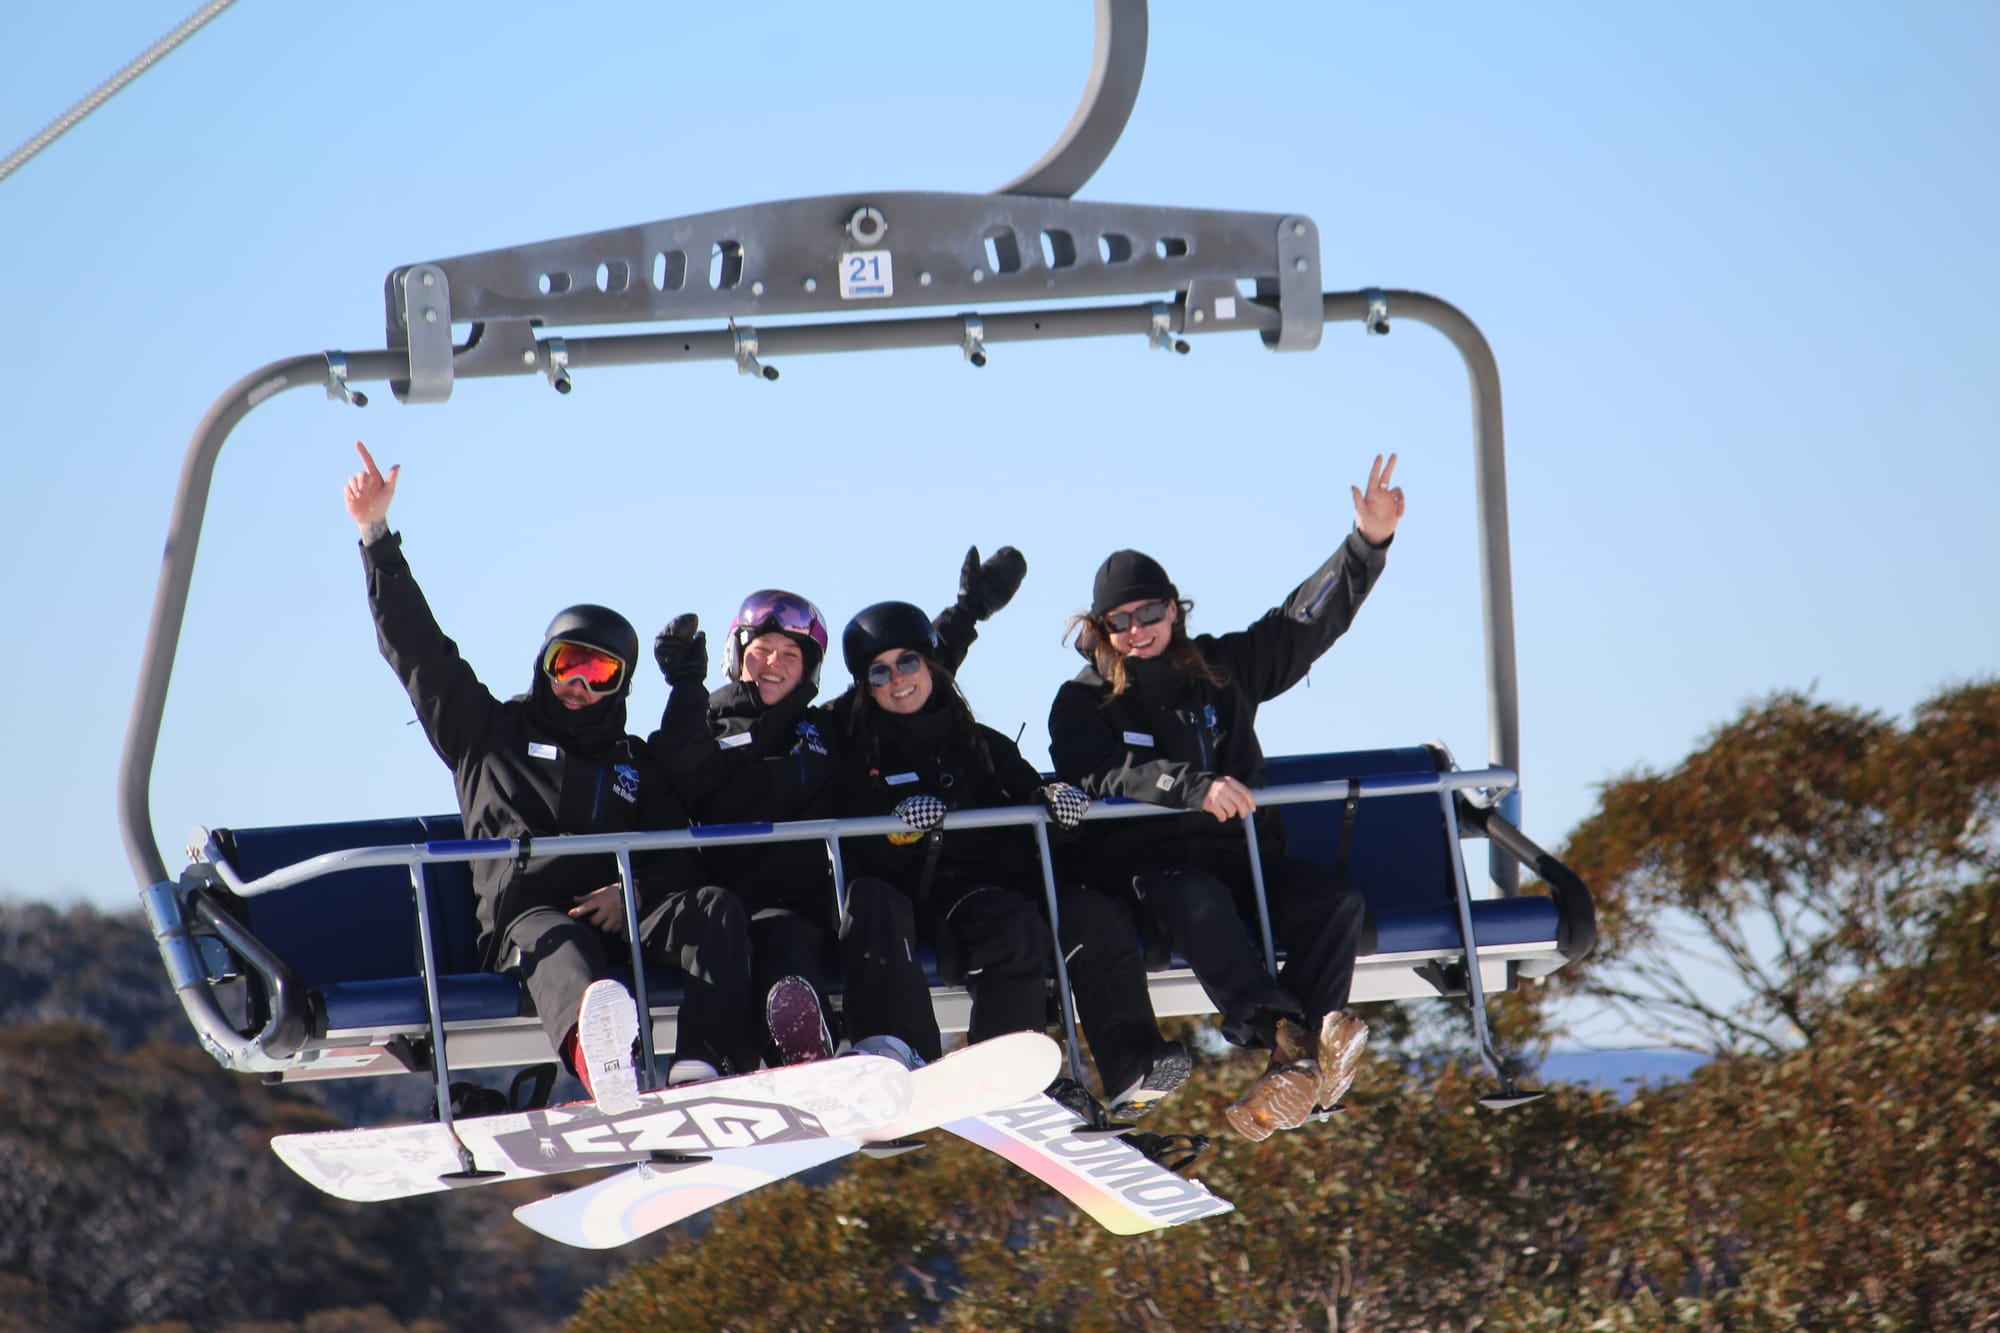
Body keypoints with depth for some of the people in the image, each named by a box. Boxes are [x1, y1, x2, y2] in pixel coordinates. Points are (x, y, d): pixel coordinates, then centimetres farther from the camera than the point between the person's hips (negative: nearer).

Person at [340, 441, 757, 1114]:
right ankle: (605, 1065, -78)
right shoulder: (491, 731, 26)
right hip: (526, 914, -3)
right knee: (561, 951, -40)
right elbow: (416, 647, 20)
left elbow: (678, 858, 19)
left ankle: (703, 1070, -54)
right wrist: (377, 536, 12)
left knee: (714, 909, -28)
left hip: (623, 913, 3)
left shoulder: (633, 763, 31)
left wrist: (633, 892, -5)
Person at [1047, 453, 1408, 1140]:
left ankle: (1294, 1067, -42)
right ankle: (1294, 1038, -56)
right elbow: (1102, 777, -14)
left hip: (1243, 853, 4)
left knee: (1336, 902, -25)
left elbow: (1307, 620, 23)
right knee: (1198, 900, -39)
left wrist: (1367, 545, 13)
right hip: (1145, 862, -4)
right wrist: (1193, 788, -27)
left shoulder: (1223, 668, 18)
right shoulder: (1082, 702, 5)